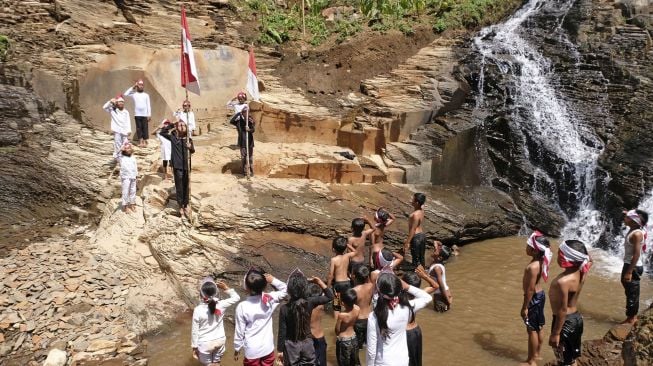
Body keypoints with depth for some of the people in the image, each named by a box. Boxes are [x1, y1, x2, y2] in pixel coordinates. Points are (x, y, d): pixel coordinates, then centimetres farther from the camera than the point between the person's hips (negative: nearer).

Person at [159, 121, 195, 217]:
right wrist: (171, 125, -5)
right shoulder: (173, 137, 0)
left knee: (186, 186, 10)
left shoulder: (188, 139, 3)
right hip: (177, 166, -2)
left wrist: (190, 147, -17)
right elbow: (161, 132, -3)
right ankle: (181, 206, 15)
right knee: (179, 186, 4)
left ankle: (186, 205, 23)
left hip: (186, 166, 2)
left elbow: (193, 151, 5)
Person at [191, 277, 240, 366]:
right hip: (220, 340, 3)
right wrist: (226, 288, -7)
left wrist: (194, 347, -1)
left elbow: (195, 331, -12)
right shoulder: (221, 305, -16)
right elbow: (236, 297, 2)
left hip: (205, 343, -3)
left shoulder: (198, 310, -21)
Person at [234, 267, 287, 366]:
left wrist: (237, 349, 4)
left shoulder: (242, 307, -21)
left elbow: (239, 331, -12)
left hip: (252, 351, -2)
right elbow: (284, 289, 5)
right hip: (268, 348, 2)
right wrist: (273, 280, -13)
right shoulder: (270, 299, -14)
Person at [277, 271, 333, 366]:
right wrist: (320, 282, -6)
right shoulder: (310, 302, -17)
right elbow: (330, 296, -3)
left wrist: (280, 350, -2)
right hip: (307, 343, 2)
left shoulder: (284, 308, -22)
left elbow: (282, 332, -14)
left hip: (291, 345, -2)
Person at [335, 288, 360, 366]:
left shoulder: (341, 315, -31)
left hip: (343, 341, -5)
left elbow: (337, 330, -17)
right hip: (353, 338, 5)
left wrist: (336, 317, -6)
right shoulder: (357, 309, -18)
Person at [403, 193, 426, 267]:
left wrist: (407, 242, -19)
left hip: (416, 237, -9)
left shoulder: (415, 214, -24)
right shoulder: (421, 209, 0)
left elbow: (413, 230, -22)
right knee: (421, 258, 19)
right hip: (422, 235, 9)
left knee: (416, 259, 2)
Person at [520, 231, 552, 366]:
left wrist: (524, 307, -18)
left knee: (532, 330, 5)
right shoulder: (541, 261, -2)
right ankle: (536, 353, 38)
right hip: (540, 295, 9)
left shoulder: (533, 267, -30)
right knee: (538, 328, 22)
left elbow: (530, 289, -25)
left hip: (534, 299, -9)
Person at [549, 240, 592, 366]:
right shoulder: (580, 272, -6)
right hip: (576, 318, 8)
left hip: (566, 321, -8)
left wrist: (555, 334, -20)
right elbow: (589, 260, 19)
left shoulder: (563, 281, -31)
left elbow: (562, 310, -27)